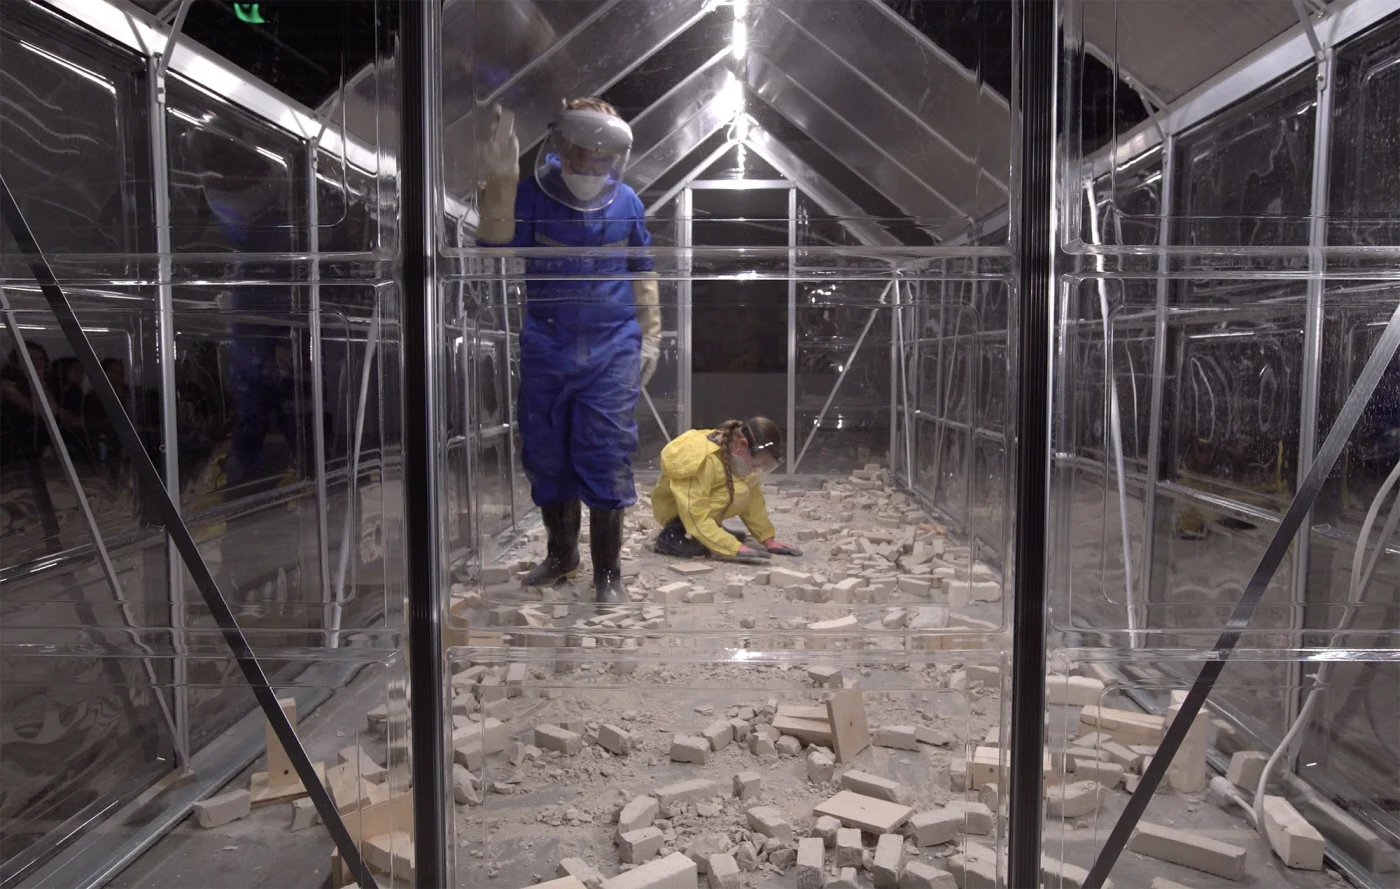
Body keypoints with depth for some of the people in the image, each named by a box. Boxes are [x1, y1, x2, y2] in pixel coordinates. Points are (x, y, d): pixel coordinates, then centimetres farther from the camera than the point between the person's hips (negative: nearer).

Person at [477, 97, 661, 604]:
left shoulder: (627, 203, 2)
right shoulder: (530, 195, -3)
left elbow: (642, 273, 12)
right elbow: (495, 249, -18)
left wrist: (650, 336, 9)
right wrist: (500, 181, -26)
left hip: (611, 350, -1)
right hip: (546, 348, 1)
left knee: (606, 460, -3)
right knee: (546, 456, 11)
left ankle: (608, 571, 10)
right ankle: (561, 554, 30)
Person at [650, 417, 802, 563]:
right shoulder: (703, 460, -34)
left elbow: (753, 497, -2)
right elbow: (696, 517, -36)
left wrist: (768, 539, -7)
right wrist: (735, 548, -41)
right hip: (675, 510, -8)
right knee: (737, 491, -28)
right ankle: (674, 535, -18)